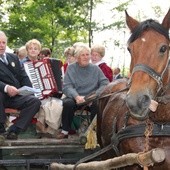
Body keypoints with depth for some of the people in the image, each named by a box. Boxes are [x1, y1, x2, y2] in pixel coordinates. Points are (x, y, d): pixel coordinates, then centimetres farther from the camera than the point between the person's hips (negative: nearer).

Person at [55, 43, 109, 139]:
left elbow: (105, 83, 0)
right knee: (67, 103, -32)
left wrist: (95, 95, -19)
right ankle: (65, 131, -14)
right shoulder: (71, 68, 8)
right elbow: (67, 86, -5)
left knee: (98, 103, -32)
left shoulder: (95, 68, 11)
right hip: (75, 98, 0)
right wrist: (76, 96, -25)